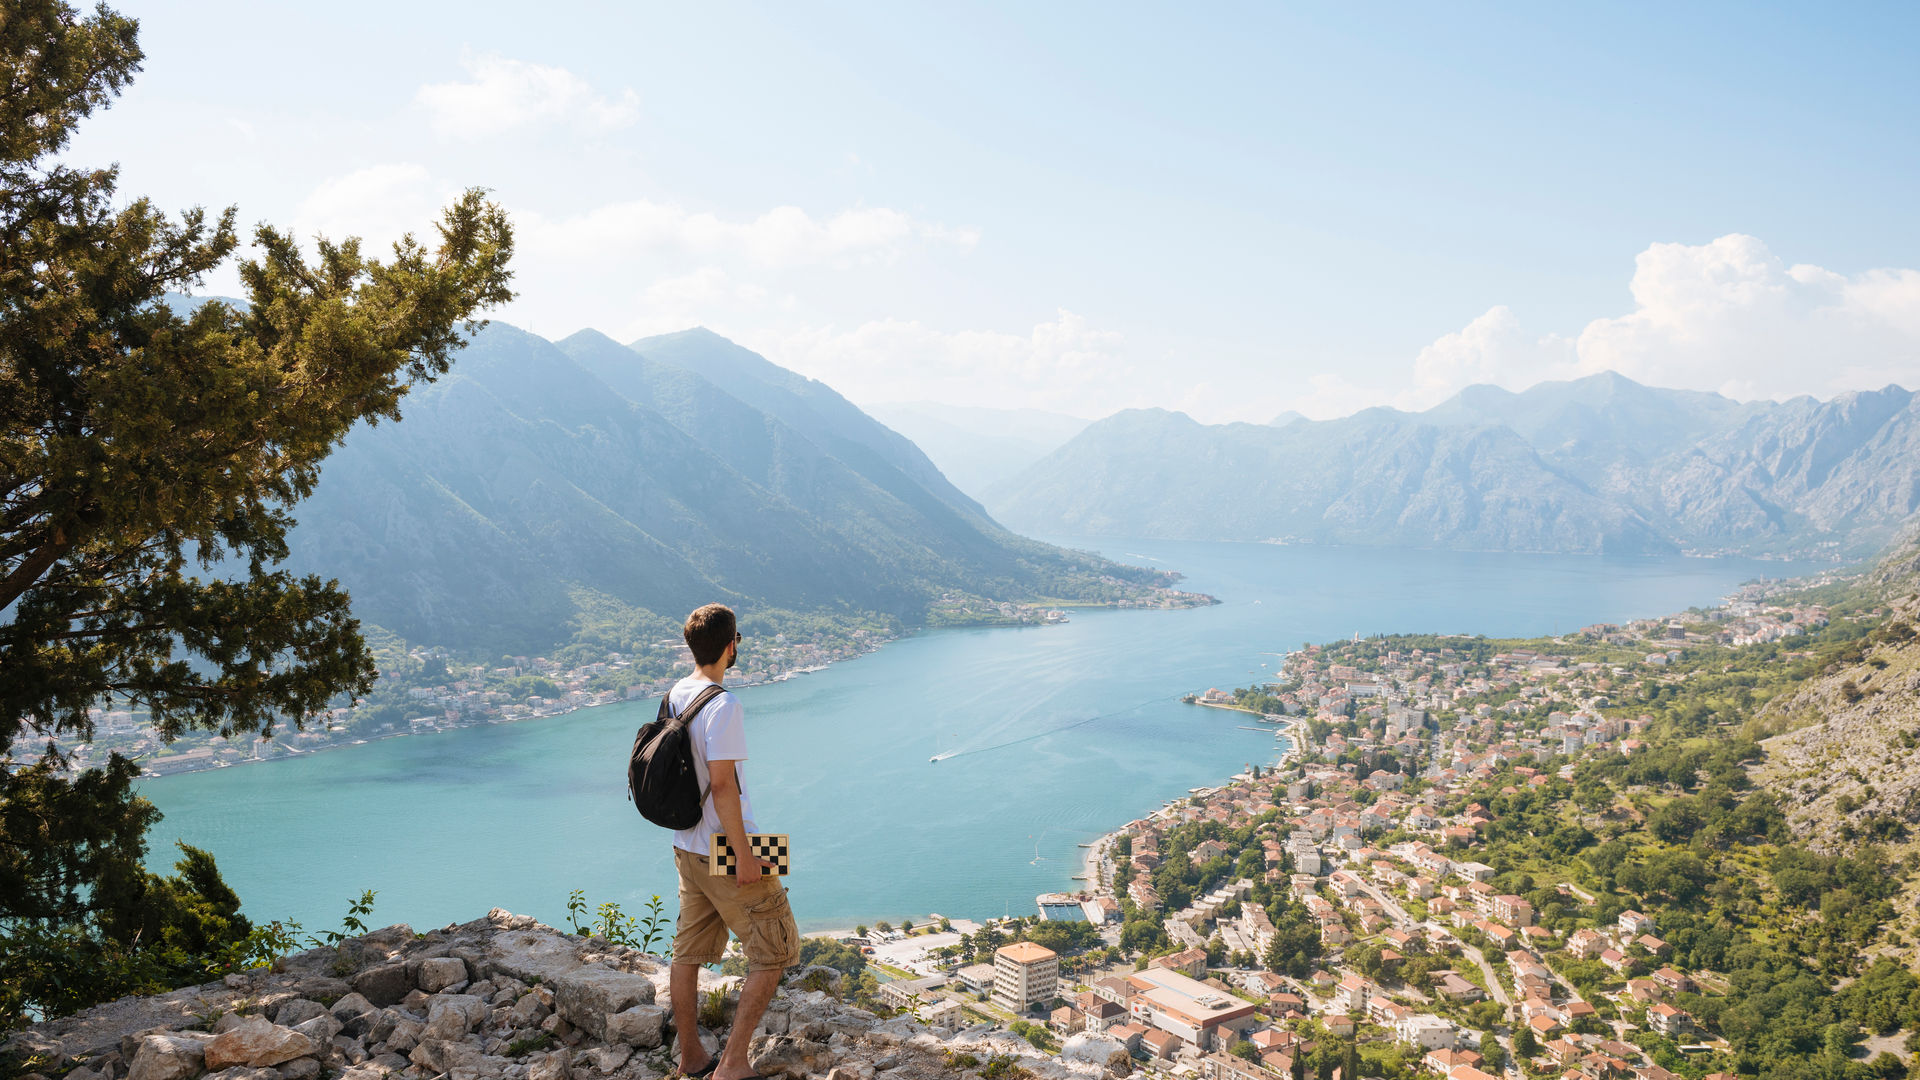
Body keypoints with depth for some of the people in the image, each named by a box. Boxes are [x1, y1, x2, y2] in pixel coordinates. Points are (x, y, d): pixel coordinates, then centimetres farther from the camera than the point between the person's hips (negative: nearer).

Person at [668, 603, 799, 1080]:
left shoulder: (673, 696, 5)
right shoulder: (723, 706, -22)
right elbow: (722, 785, -25)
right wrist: (744, 855, -19)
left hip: (687, 849, 9)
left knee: (689, 953, 17)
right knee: (776, 952, 4)